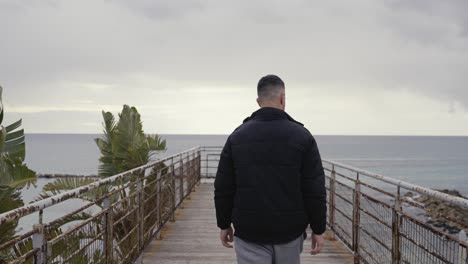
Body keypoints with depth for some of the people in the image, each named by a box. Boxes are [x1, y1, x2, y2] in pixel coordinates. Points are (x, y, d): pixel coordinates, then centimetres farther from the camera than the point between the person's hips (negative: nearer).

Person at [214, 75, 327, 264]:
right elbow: (315, 190, -7)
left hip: (248, 233, 1)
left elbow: (223, 188, 1)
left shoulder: (237, 136, -1)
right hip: (290, 232, 0)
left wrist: (224, 225, 11)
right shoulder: (302, 136, -6)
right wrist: (318, 229, 1)